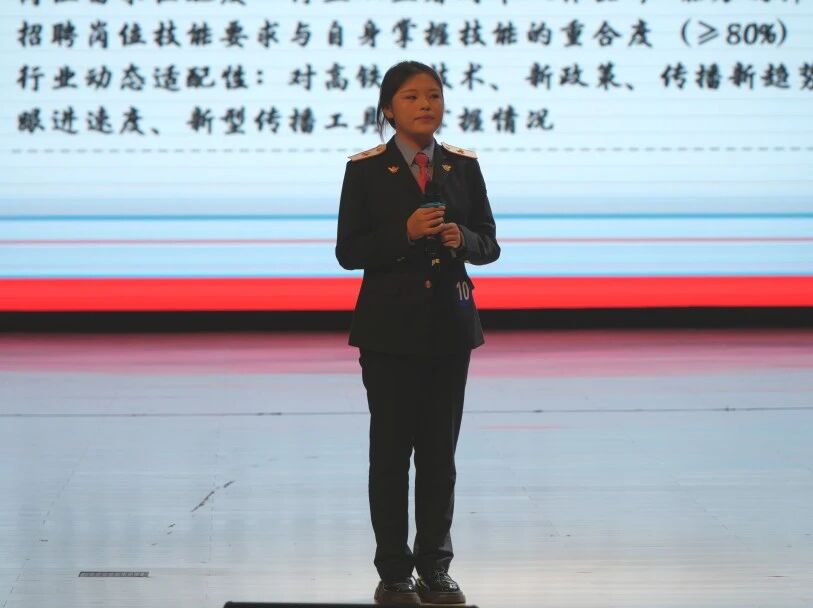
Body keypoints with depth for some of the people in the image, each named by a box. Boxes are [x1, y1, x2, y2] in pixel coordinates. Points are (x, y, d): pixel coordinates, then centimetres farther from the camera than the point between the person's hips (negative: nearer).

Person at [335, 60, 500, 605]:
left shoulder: (463, 166, 6)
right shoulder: (366, 170, -3)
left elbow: (489, 245, 8)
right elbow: (349, 251, -5)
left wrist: (462, 238, -14)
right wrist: (404, 234, -19)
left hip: (450, 325, 3)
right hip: (390, 326, -3)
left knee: (441, 449, 6)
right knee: (391, 449, 1)